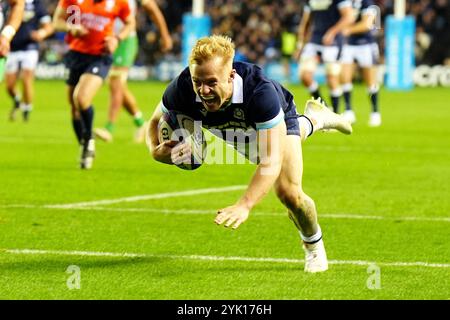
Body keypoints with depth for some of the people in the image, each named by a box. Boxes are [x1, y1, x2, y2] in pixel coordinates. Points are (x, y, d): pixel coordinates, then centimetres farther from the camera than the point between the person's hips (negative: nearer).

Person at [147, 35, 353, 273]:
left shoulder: (261, 92, -50)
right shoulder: (182, 89, -41)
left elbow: (271, 161, -51)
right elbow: (156, 121, -18)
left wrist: (244, 206, -63)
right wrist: (156, 150, -42)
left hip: (278, 120, -4)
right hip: (235, 129, 4)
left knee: (288, 193, -18)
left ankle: (313, 245, 16)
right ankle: (313, 120, 67)